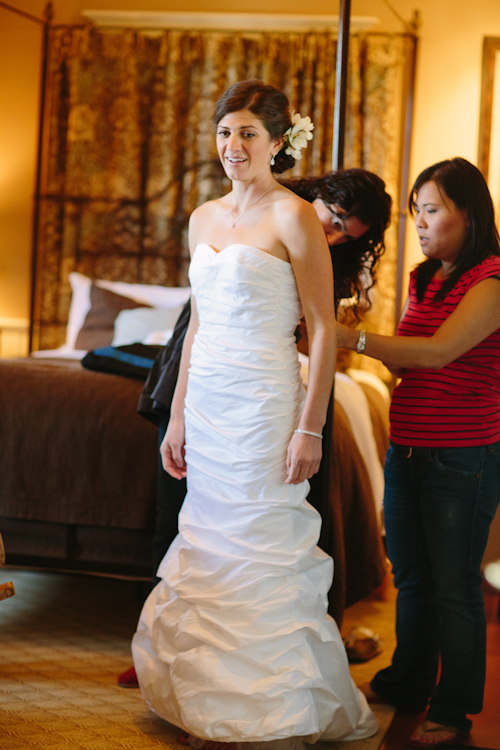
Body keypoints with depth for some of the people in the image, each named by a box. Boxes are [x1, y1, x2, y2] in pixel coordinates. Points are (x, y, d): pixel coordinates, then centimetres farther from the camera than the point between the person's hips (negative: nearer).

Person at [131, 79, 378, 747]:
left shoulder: (293, 217, -8)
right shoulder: (205, 218, 13)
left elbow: (323, 329, -10)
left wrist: (309, 428, -16)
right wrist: (178, 417, 15)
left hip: (263, 405, -7)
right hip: (207, 404, 7)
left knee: (262, 555, -2)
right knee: (208, 555, 11)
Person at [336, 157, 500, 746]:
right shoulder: (423, 279, 14)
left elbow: (439, 351, -23)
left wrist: (352, 338, -24)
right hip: (407, 449, 7)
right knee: (411, 578, 16)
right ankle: (407, 684, 32)